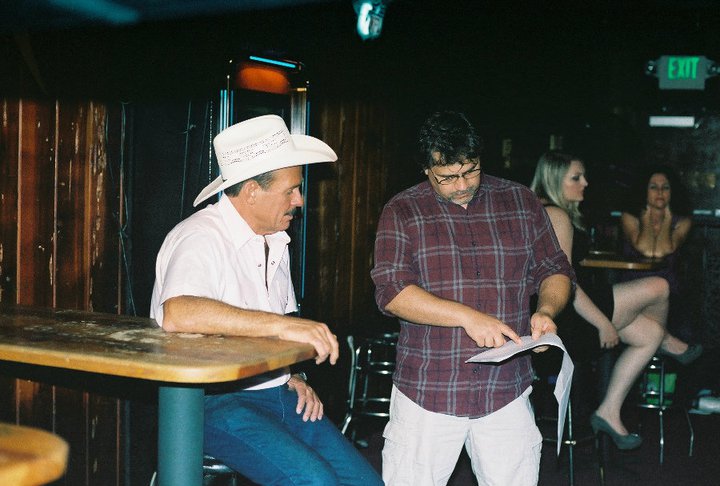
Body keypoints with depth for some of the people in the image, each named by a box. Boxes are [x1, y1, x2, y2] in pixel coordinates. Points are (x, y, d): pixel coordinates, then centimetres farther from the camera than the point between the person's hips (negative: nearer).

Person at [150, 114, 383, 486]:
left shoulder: (274, 241, 14)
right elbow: (178, 315, -35)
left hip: (274, 394, 8)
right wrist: (283, 325, -36)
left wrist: (291, 377, 6)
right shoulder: (201, 237, -14)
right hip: (212, 400, -8)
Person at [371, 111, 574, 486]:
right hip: (426, 390, -1)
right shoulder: (402, 212, 0)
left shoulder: (521, 202, 7)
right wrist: (467, 317, -21)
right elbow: (391, 291, -11)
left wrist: (546, 310, -10)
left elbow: (555, 271, 13)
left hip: (507, 392, 2)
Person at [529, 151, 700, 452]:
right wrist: (603, 323, -18)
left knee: (649, 333, 8)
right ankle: (667, 343, 27)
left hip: (568, 313, 11)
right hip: (567, 317, -11)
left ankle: (609, 413, 7)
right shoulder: (556, 215, -17)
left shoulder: (541, 212, 16)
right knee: (658, 287, -7)